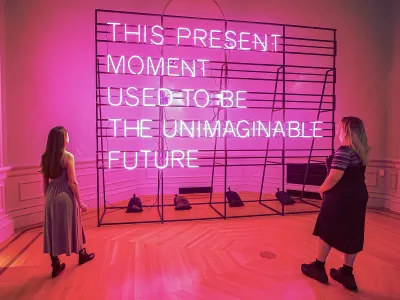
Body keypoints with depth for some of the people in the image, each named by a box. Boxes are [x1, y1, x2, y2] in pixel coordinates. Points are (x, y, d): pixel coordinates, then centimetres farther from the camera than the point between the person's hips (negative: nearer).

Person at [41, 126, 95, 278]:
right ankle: (82, 255, 33)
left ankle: (55, 265, 19)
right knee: (72, 225, 13)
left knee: (52, 228, 10)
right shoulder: (68, 157, -16)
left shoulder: (44, 157, 2)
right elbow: (72, 182, -15)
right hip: (65, 196, -5)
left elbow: (45, 182, 8)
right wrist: (80, 201, -7)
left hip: (51, 196, 5)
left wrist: (47, 198, 19)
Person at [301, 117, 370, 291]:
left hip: (341, 198, -8)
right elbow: (353, 175, 12)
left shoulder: (344, 151, -20)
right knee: (351, 235, 13)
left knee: (326, 231, 8)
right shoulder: (361, 152, 8)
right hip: (358, 196, 8)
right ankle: (347, 274, 25)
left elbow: (334, 178, -23)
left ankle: (318, 268, 22)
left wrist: (323, 189, -5)